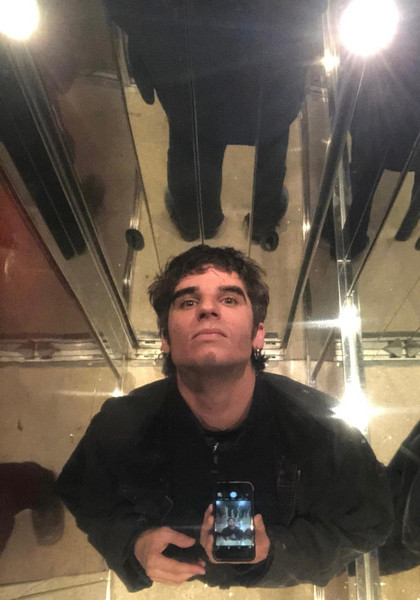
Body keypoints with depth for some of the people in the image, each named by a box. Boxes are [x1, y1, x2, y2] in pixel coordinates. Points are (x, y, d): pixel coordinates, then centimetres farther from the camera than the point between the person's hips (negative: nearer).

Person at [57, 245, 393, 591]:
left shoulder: (323, 425, -23)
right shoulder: (118, 425, -20)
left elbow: (366, 527, -9)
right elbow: (87, 505, 0)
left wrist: (270, 550, -26)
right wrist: (134, 544, -21)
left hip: (280, 592, 0)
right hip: (165, 589, 2)